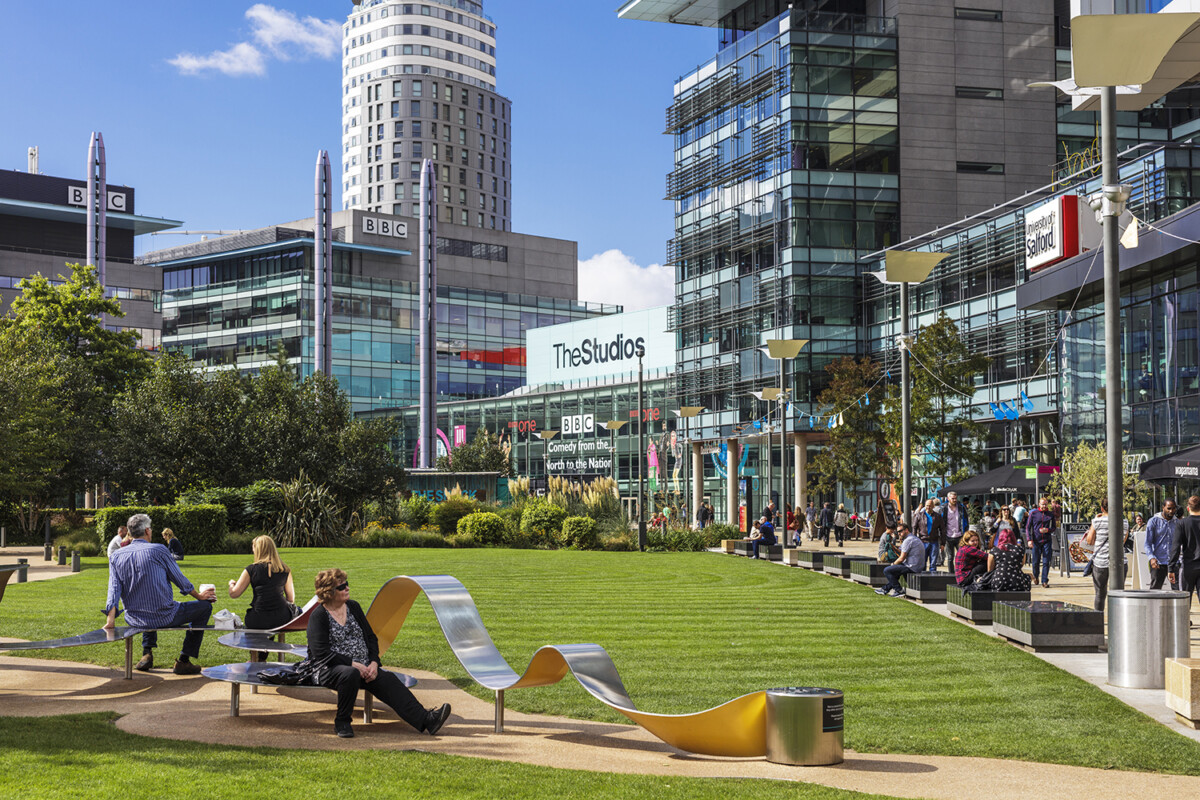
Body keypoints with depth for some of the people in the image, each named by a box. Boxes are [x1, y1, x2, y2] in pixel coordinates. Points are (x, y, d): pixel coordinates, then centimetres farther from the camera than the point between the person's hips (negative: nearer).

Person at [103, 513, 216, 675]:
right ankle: (183, 660, 12)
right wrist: (199, 596, 16)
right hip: (164, 618, -6)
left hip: (134, 619, 6)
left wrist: (111, 619, -5)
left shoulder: (116, 556, 4)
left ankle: (147, 653, 27)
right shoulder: (159, 550, -9)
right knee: (205, 606, 13)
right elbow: (180, 580, 0)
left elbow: (114, 590, -5)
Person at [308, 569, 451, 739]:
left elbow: (371, 638, 16)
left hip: (364, 668, 5)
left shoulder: (353, 607, 14)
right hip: (330, 669, -5)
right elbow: (320, 653, -13)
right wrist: (352, 663, -19)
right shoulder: (318, 616, -5)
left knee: (387, 680, -22)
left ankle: (425, 719, -38)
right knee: (351, 674, -39)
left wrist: (373, 663, -2)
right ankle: (342, 722, -20)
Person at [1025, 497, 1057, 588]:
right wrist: (1029, 539, -8)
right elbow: (1028, 527, 2)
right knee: (1036, 561, 5)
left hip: (1047, 540, 0)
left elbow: (1054, 527, 11)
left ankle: (1045, 581, 3)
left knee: (1046, 562, -4)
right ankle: (1035, 576, 33)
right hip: (1036, 540, 0)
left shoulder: (1051, 514, 5)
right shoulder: (1033, 513, 1)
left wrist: (1048, 530, -11)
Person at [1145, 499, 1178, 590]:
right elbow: (1147, 543, -3)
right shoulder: (1154, 521, 0)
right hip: (1158, 562, -2)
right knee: (1155, 589, 2)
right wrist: (1151, 558, -20)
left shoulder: (1177, 523, 10)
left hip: (1174, 562, 2)